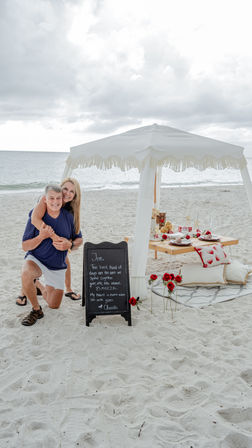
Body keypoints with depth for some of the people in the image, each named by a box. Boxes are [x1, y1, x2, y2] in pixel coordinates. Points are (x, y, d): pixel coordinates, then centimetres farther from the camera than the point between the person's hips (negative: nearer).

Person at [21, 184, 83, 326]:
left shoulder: (68, 216, -8)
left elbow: (79, 239, 3)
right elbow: (25, 246, -14)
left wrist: (70, 244, -20)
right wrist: (41, 236, -32)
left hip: (58, 266, 3)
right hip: (36, 259, -3)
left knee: (54, 305, 10)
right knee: (26, 274, -39)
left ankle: (38, 284, 41)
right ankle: (36, 310, -14)